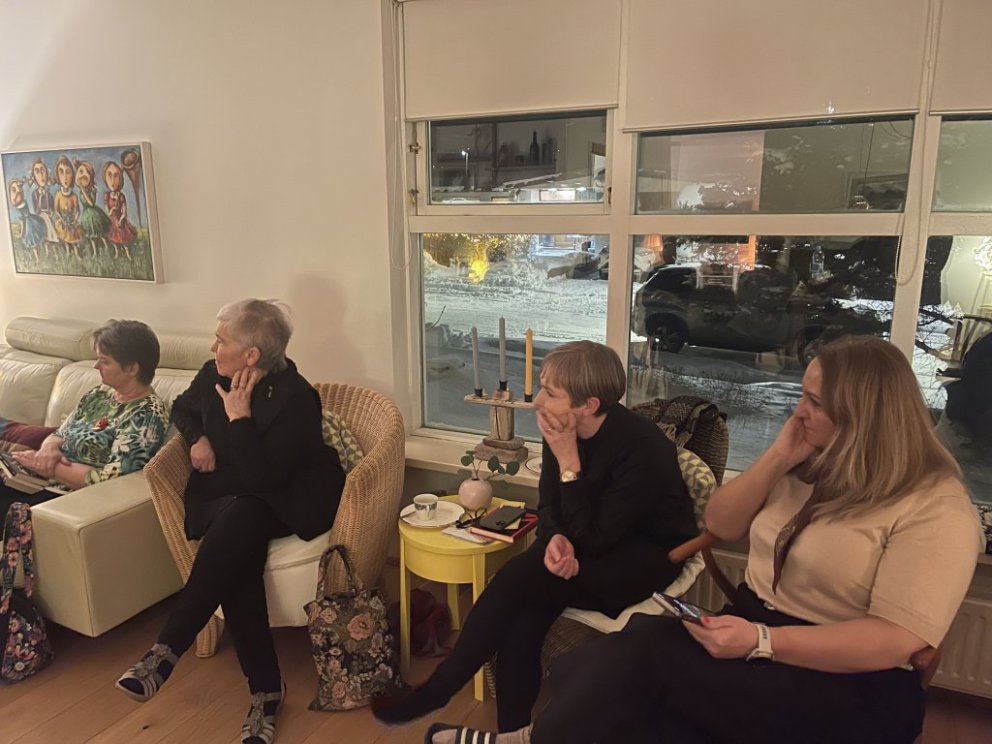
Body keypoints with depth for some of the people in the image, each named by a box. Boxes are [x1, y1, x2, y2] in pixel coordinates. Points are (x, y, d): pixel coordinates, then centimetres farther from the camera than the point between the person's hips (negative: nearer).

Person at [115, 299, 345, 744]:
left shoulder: (296, 397, -19)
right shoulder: (213, 375, 0)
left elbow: (264, 479, -24)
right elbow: (182, 409, 23)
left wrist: (239, 416, -22)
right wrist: (198, 438, 2)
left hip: (286, 502, -4)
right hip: (223, 499, 5)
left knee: (239, 520, -38)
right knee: (236, 554, -29)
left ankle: (166, 651, -31)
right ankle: (266, 689, -23)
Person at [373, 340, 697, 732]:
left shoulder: (642, 448, -28)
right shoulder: (562, 430, -9)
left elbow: (595, 539, -26)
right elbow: (549, 504, 2)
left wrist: (567, 461, -29)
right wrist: (556, 539, -20)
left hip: (647, 553, -6)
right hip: (595, 540, 6)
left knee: (519, 579, -24)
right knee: (523, 615, -23)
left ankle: (437, 692, -7)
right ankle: (512, 730, -5)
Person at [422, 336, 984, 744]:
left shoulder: (937, 511, -12)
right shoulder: (815, 464, 11)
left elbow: (896, 641, -20)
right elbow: (720, 525, 10)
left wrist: (760, 641, -29)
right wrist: (777, 459, -5)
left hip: (848, 688, -6)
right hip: (754, 633, 7)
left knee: (647, 644, -26)